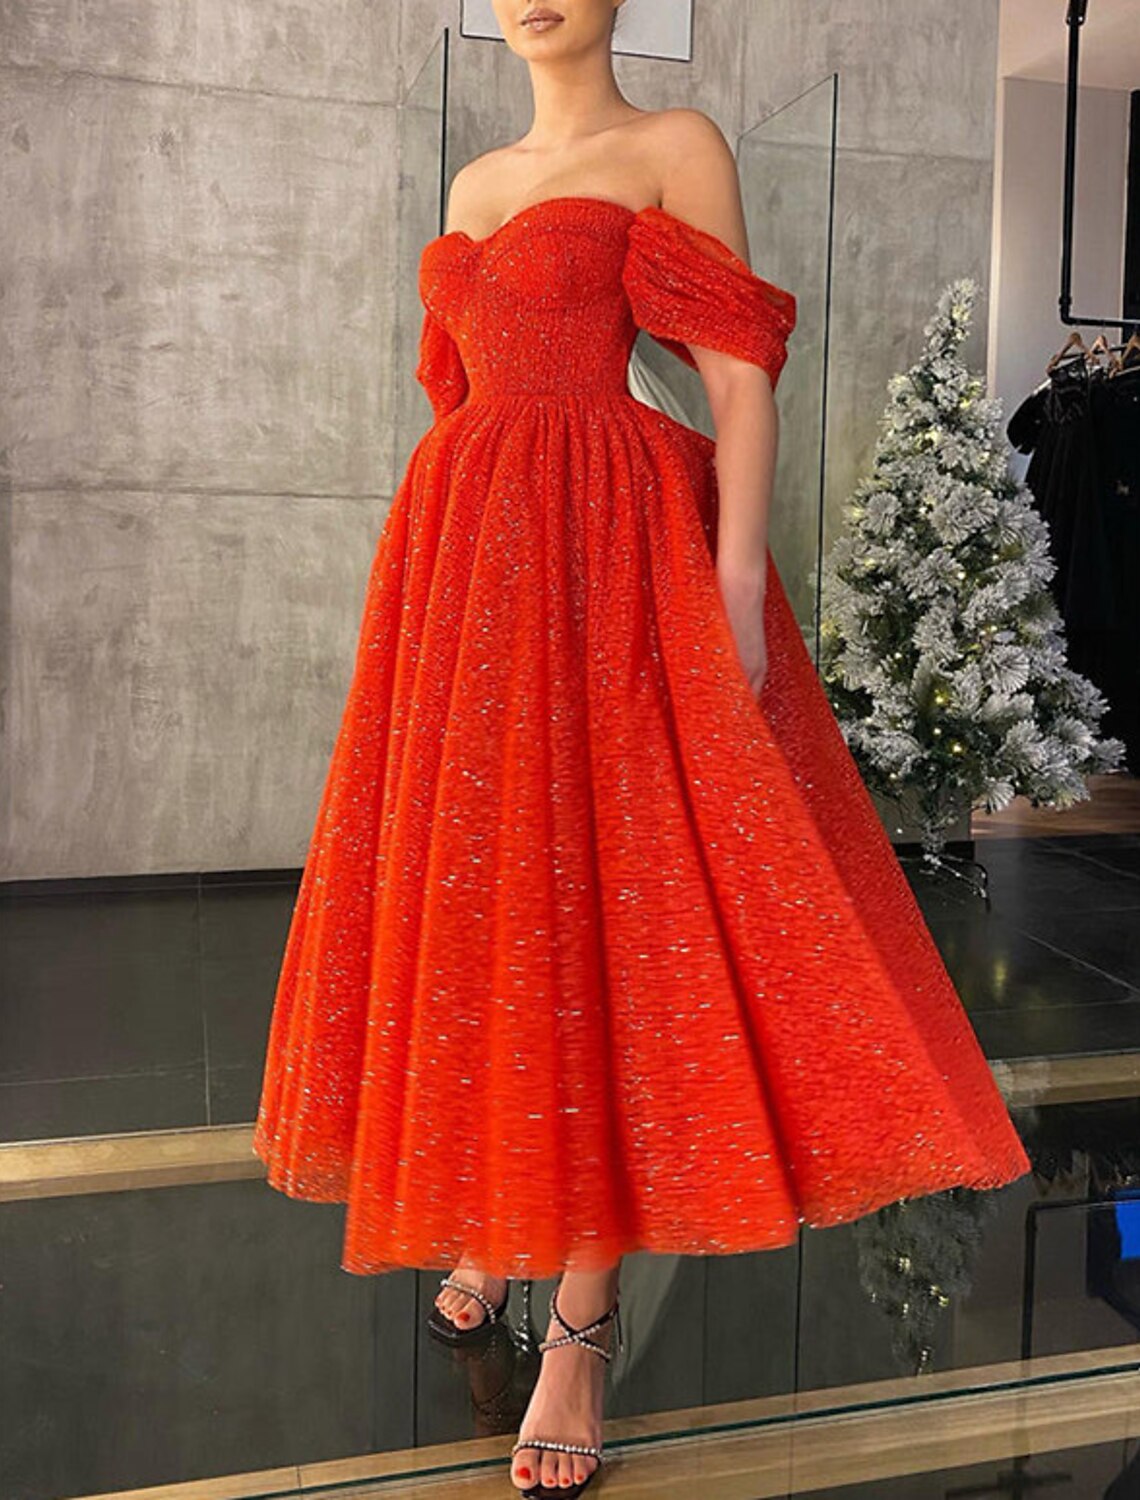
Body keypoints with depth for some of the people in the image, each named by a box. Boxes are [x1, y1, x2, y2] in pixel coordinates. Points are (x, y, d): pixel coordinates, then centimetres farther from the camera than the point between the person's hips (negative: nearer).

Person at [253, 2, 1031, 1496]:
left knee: (600, 886, -9)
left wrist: (737, 583, -17)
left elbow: (741, 376, -5)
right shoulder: (475, 184, 22)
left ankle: (583, 1313, -1)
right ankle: (494, 1214, 24)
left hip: (610, 554, -6)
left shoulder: (673, 146, 5)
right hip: (464, 560, 6)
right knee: (468, 882, 6)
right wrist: (434, 576, 15)